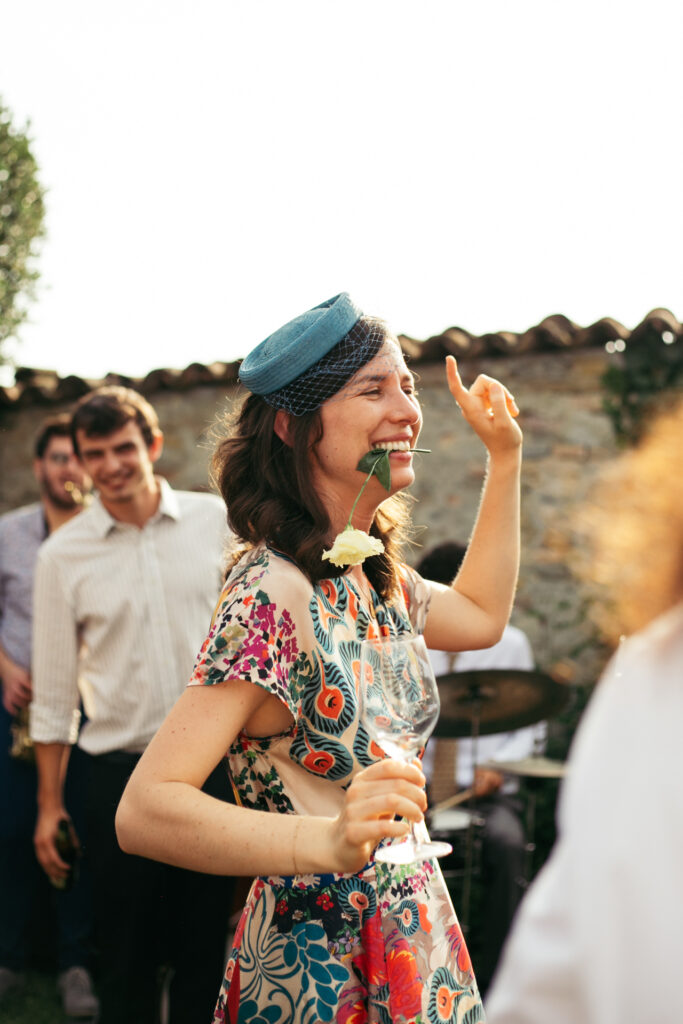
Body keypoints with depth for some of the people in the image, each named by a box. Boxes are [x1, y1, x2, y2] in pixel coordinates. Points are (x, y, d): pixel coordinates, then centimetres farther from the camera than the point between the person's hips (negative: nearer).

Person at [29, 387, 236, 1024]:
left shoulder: (216, 520, 0)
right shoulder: (62, 555, 0)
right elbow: (53, 690, 5)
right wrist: (49, 803, 5)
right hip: (118, 772, 0)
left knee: (208, 943, 8)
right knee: (126, 953, 9)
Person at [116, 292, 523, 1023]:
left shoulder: (374, 572, 2)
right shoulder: (274, 595, -23)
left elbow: (480, 613, 23)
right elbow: (144, 812, -28)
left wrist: (505, 457, 19)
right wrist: (328, 840, -42)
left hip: (408, 928, 8)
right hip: (320, 964, -8)